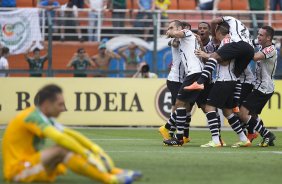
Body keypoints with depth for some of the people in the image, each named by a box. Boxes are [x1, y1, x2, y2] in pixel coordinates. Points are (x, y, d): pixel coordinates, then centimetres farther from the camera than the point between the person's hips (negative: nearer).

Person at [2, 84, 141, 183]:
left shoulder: (43, 118, 14)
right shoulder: (33, 117, -17)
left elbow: (70, 134, 11)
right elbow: (59, 138, -28)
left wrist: (95, 149, 0)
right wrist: (88, 155, -28)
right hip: (18, 170, -10)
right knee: (61, 150, -28)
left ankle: (114, 172, -3)